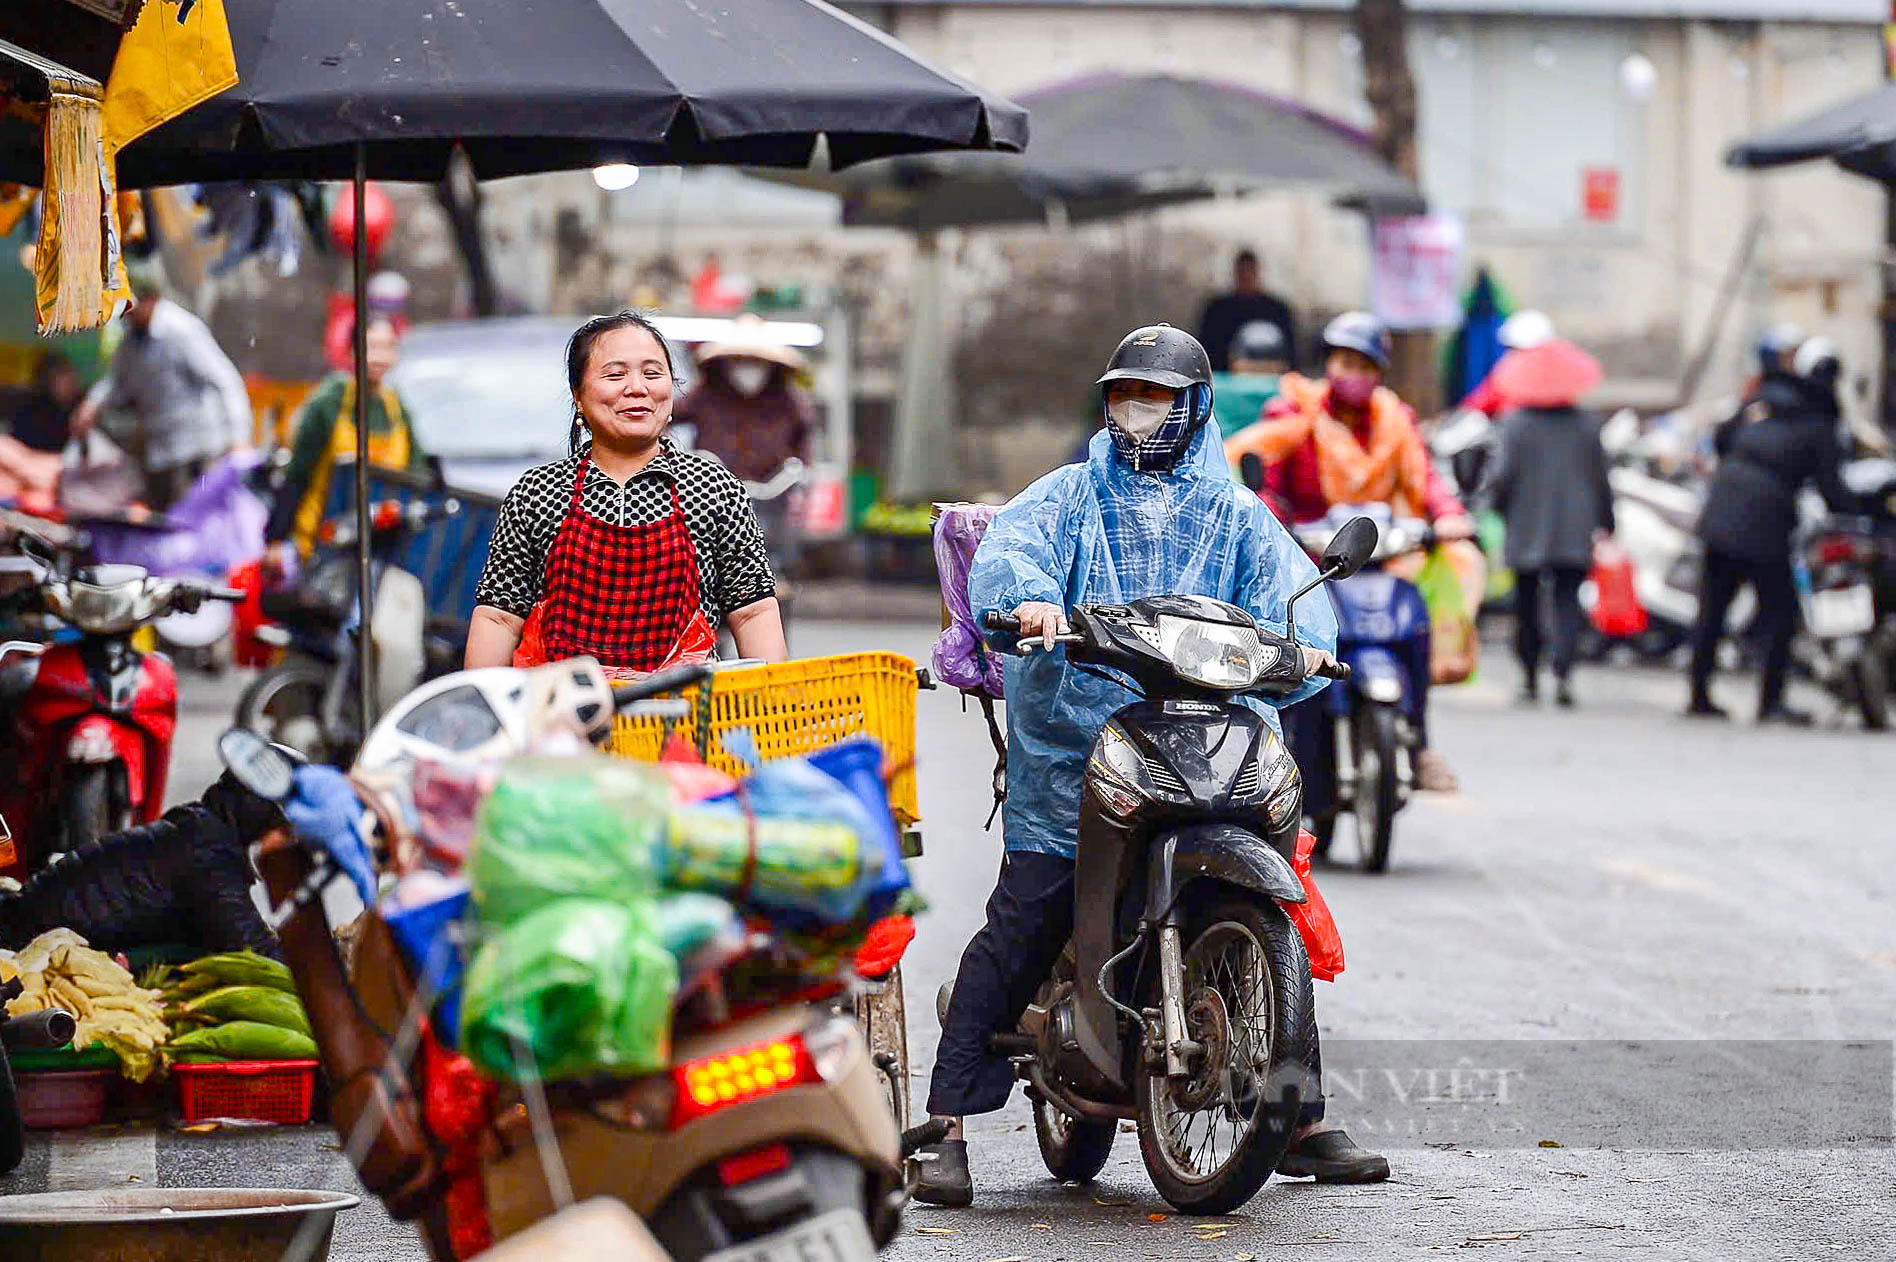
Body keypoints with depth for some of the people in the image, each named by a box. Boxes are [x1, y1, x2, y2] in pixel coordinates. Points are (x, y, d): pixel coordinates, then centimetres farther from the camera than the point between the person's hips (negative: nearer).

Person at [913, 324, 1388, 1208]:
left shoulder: (1234, 515, 17)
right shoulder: (1069, 496, 14)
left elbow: (1288, 587, 2)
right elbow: (1007, 549, -5)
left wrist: (1301, 645, -22)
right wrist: (1028, 598, -29)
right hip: (1072, 747, -2)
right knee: (1017, 929, -12)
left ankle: (1305, 1122, 14)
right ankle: (949, 1130, -11)